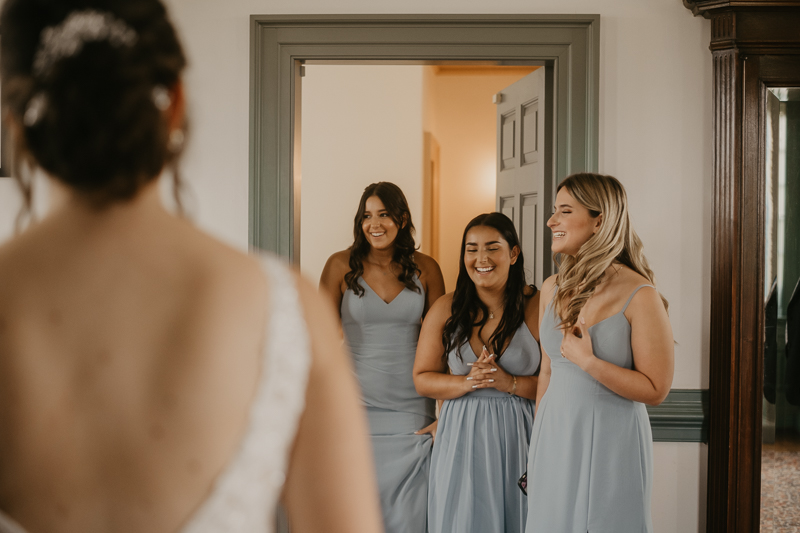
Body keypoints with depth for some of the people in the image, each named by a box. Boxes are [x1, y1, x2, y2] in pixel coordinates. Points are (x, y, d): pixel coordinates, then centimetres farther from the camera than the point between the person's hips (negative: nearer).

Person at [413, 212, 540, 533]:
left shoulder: (538, 308, -6)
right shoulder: (445, 310, 2)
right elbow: (422, 379, 5)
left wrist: (510, 383, -18)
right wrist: (468, 382, -11)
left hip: (518, 437, -1)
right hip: (461, 441, 2)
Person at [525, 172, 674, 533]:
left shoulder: (639, 296, -14)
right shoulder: (552, 289, 3)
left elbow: (655, 390, -13)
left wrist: (588, 361, -21)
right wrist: (537, 442, 15)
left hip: (610, 442, -5)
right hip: (554, 437, 5)